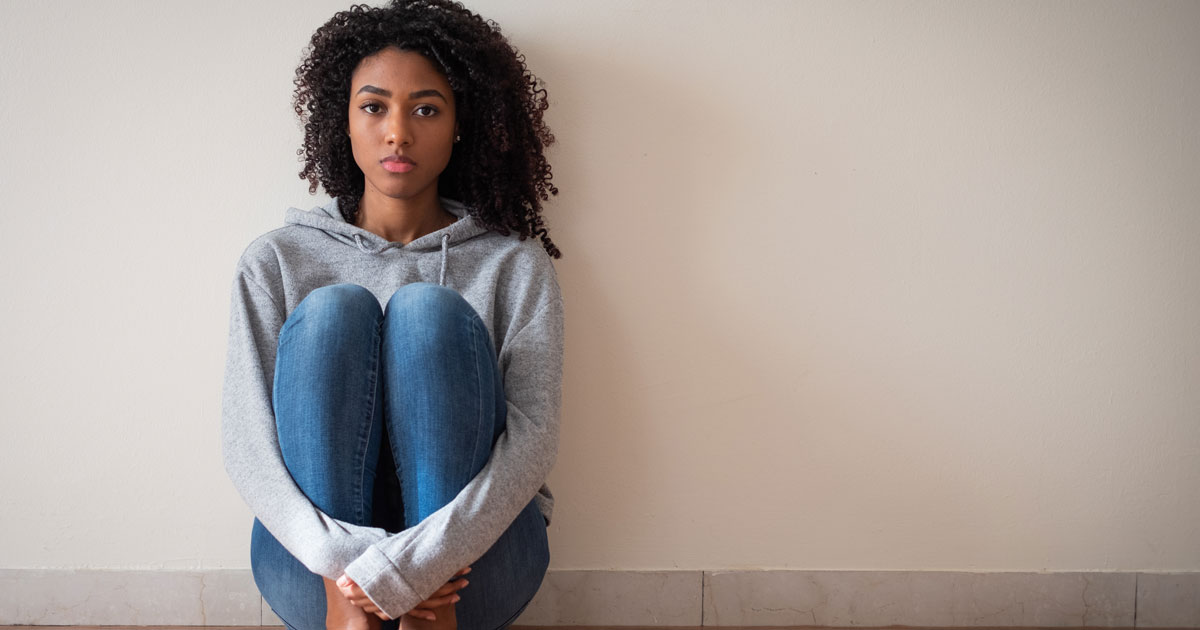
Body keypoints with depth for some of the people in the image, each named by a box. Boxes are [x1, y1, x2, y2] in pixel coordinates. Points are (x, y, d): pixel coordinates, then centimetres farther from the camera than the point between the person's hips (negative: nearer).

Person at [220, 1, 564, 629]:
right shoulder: (275, 261, 9)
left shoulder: (513, 265, 6)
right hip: (315, 572, 1)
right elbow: (245, 440, -3)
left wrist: (408, 567, -25)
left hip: (473, 559, 0)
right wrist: (344, 557, -23)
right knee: (333, 312, -20)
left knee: (429, 312, -21)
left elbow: (533, 435, -9)